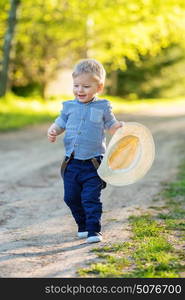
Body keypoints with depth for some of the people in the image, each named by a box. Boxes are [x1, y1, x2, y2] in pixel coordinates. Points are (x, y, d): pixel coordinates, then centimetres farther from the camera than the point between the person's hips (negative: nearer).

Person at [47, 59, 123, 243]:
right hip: (72, 163, 4)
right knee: (71, 197, 10)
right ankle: (82, 226, 28)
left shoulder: (103, 107, -1)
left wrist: (122, 127, -14)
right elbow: (60, 124, 14)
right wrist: (52, 131, -7)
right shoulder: (69, 106, 6)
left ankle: (94, 230, 0)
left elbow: (112, 127, 7)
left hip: (93, 163, -4)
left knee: (91, 198, -9)